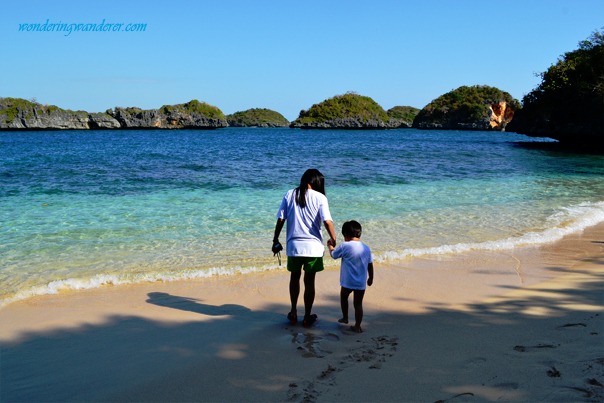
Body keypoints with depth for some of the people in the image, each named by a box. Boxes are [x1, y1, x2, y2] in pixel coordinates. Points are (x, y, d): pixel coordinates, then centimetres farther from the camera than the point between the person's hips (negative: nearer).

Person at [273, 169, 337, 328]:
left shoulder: (289, 195, 1)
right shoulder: (319, 197, -6)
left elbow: (280, 220, 0)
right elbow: (327, 221, -14)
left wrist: (275, 240, 9)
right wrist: (333, 239, -2)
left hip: (293, 245, 2)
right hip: (313, 246, -2)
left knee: (294, 277, 22)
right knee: (309, 281, 10)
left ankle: (293, 313, 26)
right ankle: (307, 316, 19)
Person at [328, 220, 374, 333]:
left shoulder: (344, 246, -11)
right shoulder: (366, 248, 3)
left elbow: (333, 255, 5)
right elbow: (370, 265, 9)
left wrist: (330, 246, 26)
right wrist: (370, 278, 23)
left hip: (348, 281, -3)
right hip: (361, 283, 3)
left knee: (343, 297, 23)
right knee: (358, 304, 8)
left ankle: (345, 318, 32)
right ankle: (357, 326, 8)